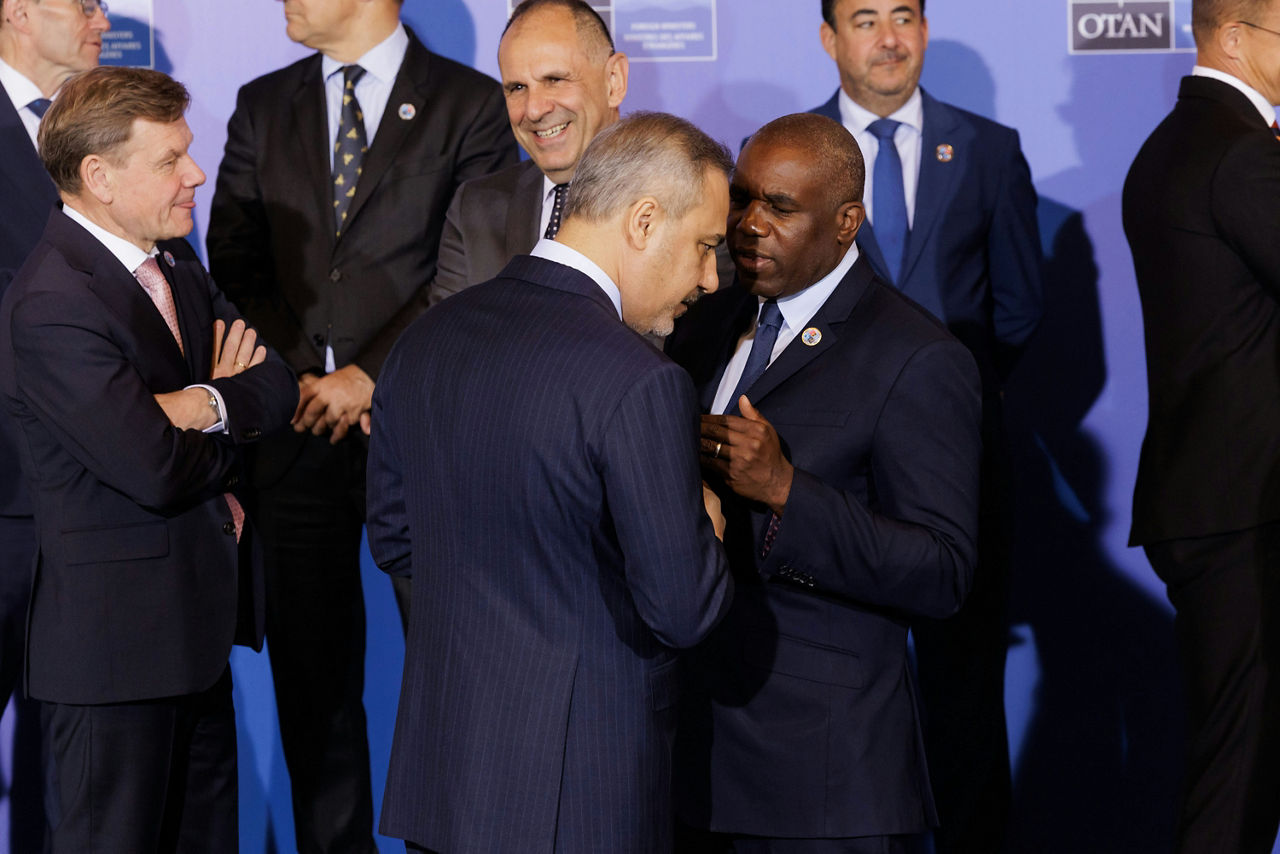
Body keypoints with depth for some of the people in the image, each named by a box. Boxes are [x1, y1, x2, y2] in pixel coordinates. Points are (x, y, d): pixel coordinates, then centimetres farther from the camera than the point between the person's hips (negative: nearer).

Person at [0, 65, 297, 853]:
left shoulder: (174, 262, 10)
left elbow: (278, 384, 5)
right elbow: (157, 469, -25)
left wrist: (211, 402, -17)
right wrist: (238, 411, -5)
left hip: (200, 621, 9)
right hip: (119, 637, -9)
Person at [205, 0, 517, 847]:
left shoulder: (470, 103, 1)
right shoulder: (264, 107, 14)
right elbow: (236, 262, 9)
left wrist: (369, 376, -10)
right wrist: (304, 377, -4)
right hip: (300, 432, 4)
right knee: (312, 675, 6)